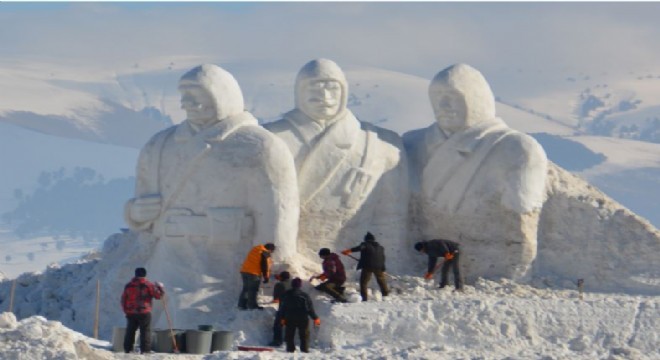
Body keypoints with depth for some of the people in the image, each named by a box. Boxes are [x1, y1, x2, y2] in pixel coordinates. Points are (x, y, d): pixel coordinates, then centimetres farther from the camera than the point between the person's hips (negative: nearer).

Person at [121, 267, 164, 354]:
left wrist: (126, 311, 22)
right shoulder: (148, 285, -5)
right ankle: (145, 350, -7)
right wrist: (160, 287, 14)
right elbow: (158, 295, -5)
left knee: (130, 331, 12)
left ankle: (127, 349, 13)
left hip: (131, 313, 4)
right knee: (145, 331, -1)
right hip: (144, 313, -4)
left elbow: (123, 299, 13)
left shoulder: (128, 285, 9)